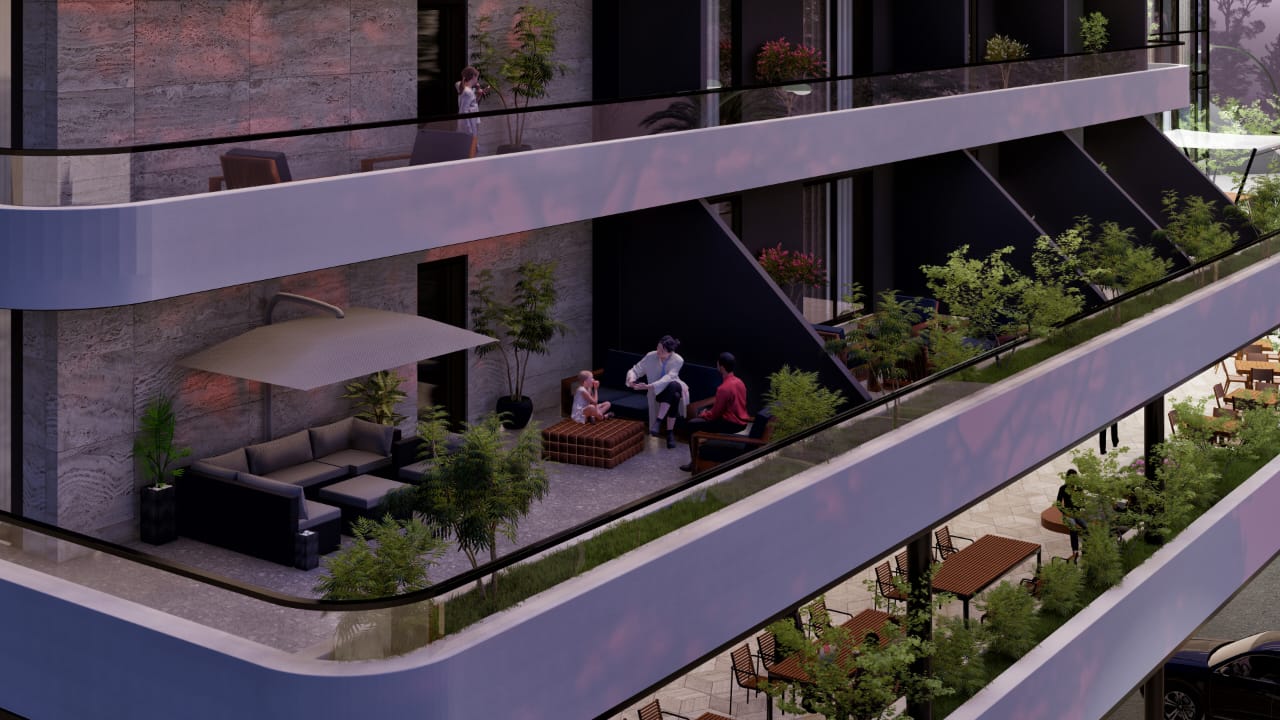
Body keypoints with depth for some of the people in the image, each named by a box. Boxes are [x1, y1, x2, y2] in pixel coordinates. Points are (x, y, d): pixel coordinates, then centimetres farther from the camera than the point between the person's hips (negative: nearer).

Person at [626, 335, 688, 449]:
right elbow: (634, 370, -10)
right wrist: (631, 379, -35)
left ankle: (658, 420, -36)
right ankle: (670, 433, -26)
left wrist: (649, 386, -44)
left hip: (674, 388, -1)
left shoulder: (678, 360, -19)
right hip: (657, 391, 1)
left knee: (673, 385, -40)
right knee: (674, 397, -35)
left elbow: (668, 378, -32)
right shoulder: (651, 356, -14)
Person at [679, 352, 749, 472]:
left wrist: (703, 414, 6)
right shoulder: (739, 382, 4)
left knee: (691, 425, -1)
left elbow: (714, 414, -16)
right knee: (705, 415, 28)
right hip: (741, 421, 9)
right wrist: (707, 411, 18)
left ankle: (694, 462, 4)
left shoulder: (724, 388, -24)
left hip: (731, 424, -9)